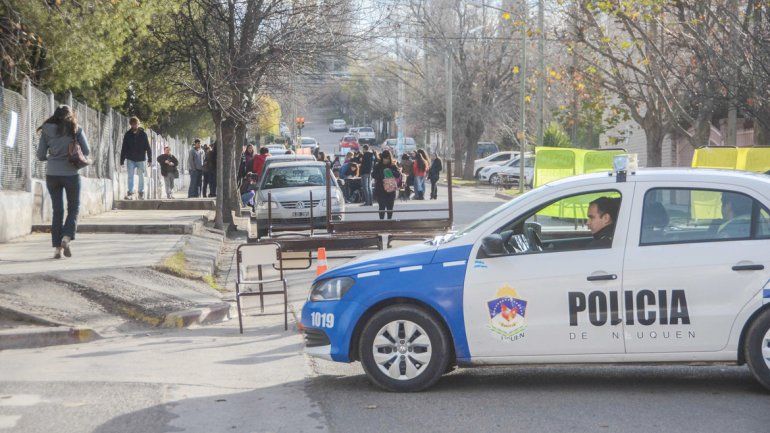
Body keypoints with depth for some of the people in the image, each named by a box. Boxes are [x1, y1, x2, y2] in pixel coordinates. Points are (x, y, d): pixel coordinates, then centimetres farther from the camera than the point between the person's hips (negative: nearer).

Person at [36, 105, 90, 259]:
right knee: (73, 208, 10)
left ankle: (57, 247, 5)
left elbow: (40, 155, 3)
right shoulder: (76, 130, -1)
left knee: (57, 210, 10)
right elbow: (86, 152, -1)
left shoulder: (47, 130, 3)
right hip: (71, 174, -2)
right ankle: (66, 238, -12)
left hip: (52, 175, 2)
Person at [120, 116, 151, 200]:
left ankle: (141, 193, 18)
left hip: (140, 159, 0)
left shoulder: (143, 134, -2)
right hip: (130, 159, 0)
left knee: (141, 176, 7)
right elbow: (123, 148, 3)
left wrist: (150, 159, -3)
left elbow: (147, 147, 1)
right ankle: (130, 193, -8)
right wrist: (122, 160, 0)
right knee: (130, 176, -7)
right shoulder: (128, 134, 0)